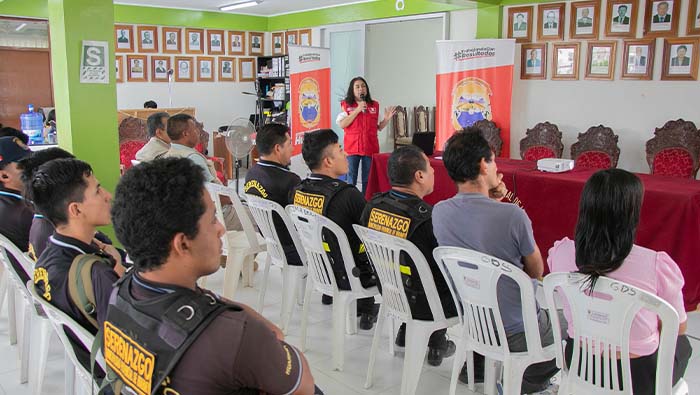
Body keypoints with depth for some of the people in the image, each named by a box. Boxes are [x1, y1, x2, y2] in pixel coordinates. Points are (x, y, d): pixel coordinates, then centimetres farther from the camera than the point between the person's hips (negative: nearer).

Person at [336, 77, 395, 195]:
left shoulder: (374, 105, 10)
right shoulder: (346, 105, 3)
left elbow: (378, 127, 15)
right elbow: (342, 124, -9)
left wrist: (387, 119, -5)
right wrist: (357, 110, -12)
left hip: (370, 147, 2)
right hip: (352, 148, -2)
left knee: (368, 181, 6)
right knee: (351, 181, 0)